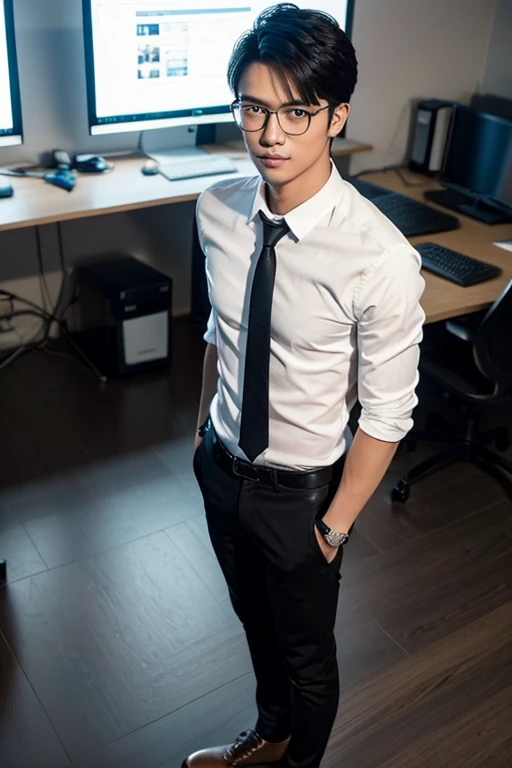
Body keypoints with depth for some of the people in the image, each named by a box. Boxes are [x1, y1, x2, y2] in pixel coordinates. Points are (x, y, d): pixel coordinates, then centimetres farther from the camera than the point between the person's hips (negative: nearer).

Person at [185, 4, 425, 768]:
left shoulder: (380, 259, -29)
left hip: (300, 490, -5)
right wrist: (204, 426, 11)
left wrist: (336, 523, -11)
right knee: (254, 619, 30)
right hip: (221, 466, 6)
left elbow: (386, 413, -19)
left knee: (305, 650, 22)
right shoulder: (217, 209, -12)